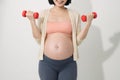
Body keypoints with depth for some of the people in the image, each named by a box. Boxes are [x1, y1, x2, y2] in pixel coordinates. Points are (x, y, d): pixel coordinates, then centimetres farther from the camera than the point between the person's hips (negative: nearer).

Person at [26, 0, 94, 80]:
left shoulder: (74, 14, 4)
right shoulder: (44, 14, 4)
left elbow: (77, 41, 2)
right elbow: (39, 40, 0)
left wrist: (88, 23, -6)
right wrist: (32, 20, -7)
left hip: (68, 63, 0)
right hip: (47, 62, 0)